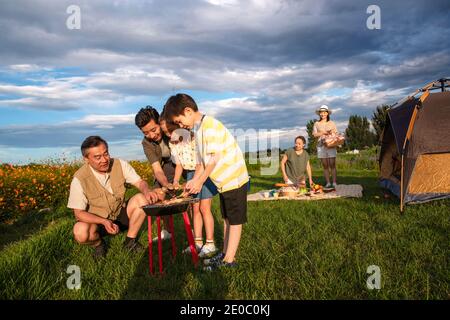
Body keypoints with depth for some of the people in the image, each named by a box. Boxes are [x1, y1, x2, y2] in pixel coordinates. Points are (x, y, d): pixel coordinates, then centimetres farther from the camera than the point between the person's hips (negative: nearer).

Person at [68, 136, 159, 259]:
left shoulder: (120, 164, -13)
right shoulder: (80, 179, -21)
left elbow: (140, 182, -11)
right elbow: (79, 212, -17)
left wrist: (146, 191, -37)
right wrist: (104, 221, -33)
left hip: (121, 214, 3)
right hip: (97, 221, -2)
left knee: (142, 198, -24)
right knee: (80, 232, -35)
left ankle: (130, 240, -5)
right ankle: (99, 243, 3)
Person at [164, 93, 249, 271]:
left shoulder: (209, 125, -20)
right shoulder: (197, 129, 10)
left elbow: (215, 157, -22)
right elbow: (202, 160, 12)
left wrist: (200, 181, -15)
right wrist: (194, 180, 4)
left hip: (234, 179, -10)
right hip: (224, 181, 10)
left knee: (235, 221, 2)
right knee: (227, 218, 17)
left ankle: (229, 260, 10)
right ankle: (225, 253, 29)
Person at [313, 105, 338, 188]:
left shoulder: (331, 123, 13)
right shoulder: (316, 123, 10)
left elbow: (336, 133, 11)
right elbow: (314, 134, 1)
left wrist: (332, 133, -10)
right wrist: (324, 132, -8)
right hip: (321, 146, 0)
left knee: (332, 165, -6)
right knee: (325, 165, 1)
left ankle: (334, 183, -3)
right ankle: (328, 183, 6)